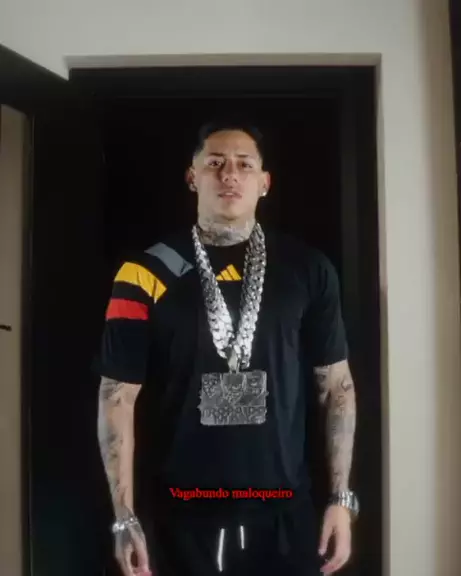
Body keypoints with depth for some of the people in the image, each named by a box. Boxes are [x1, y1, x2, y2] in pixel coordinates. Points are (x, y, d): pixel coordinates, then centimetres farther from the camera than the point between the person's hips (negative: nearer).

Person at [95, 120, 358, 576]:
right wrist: (125, 518, -6)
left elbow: (336, 385, 4)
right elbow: (118, 397, -4)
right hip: (178, 516, -1)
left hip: (283, 512, 2)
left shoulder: (307, 270, 0)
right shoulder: (147, 274, -5)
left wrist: (341, 498, 2)